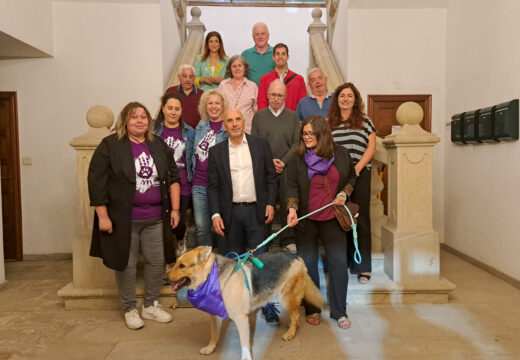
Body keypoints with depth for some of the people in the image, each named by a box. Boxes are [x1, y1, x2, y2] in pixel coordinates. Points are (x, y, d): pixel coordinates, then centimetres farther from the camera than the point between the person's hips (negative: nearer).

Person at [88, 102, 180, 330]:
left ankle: (151, 306, 29)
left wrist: (175, 209, 4)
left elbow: (173, 178, 10)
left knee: (157, 261, 9)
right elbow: (96, 181, -7)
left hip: (155, 218, 4)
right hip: (123, 219, -4)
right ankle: (130, 309, 27)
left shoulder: (158, 145, 8)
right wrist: (102, 216, -11)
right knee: (126, 264, 7)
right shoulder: (110, 145, -5)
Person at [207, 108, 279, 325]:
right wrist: (215, 214, -6)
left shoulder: (260, 145, 4)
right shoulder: (216, 151, 4)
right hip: (231, 212, 1)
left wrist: (270, 203, -5)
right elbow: (213, 186, 3)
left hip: (256, 210, -1)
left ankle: (267, 305, 11)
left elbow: (271, 176, 5)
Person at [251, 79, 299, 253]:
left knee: (288, 204, 0)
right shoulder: (259, 116, 11)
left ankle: (288, 240, 12)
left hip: (287, 168, 0)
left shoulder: (292, 116, 11)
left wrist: (283, 161, -8)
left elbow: (297, 143, 4)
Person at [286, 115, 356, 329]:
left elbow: (351, 177, 14)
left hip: (332, 219, 1)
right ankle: (312, 310, 24)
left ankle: (339, 311, 20)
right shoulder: (297, 159, -3)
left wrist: (344, 194, -3)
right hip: (306, 220, -1)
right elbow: (292, 186, -8)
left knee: (339, 263, 3)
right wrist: (292, 209, -23)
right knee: (307, 264, 7)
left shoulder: (341, 154, 1)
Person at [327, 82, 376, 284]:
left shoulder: (364, 121, 9)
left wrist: (357, 168, -8)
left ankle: (363, 268, 5)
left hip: (359, 176, -1)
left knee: (360, 219, -2)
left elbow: (371, 147, 4)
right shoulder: (328, 123, 13)